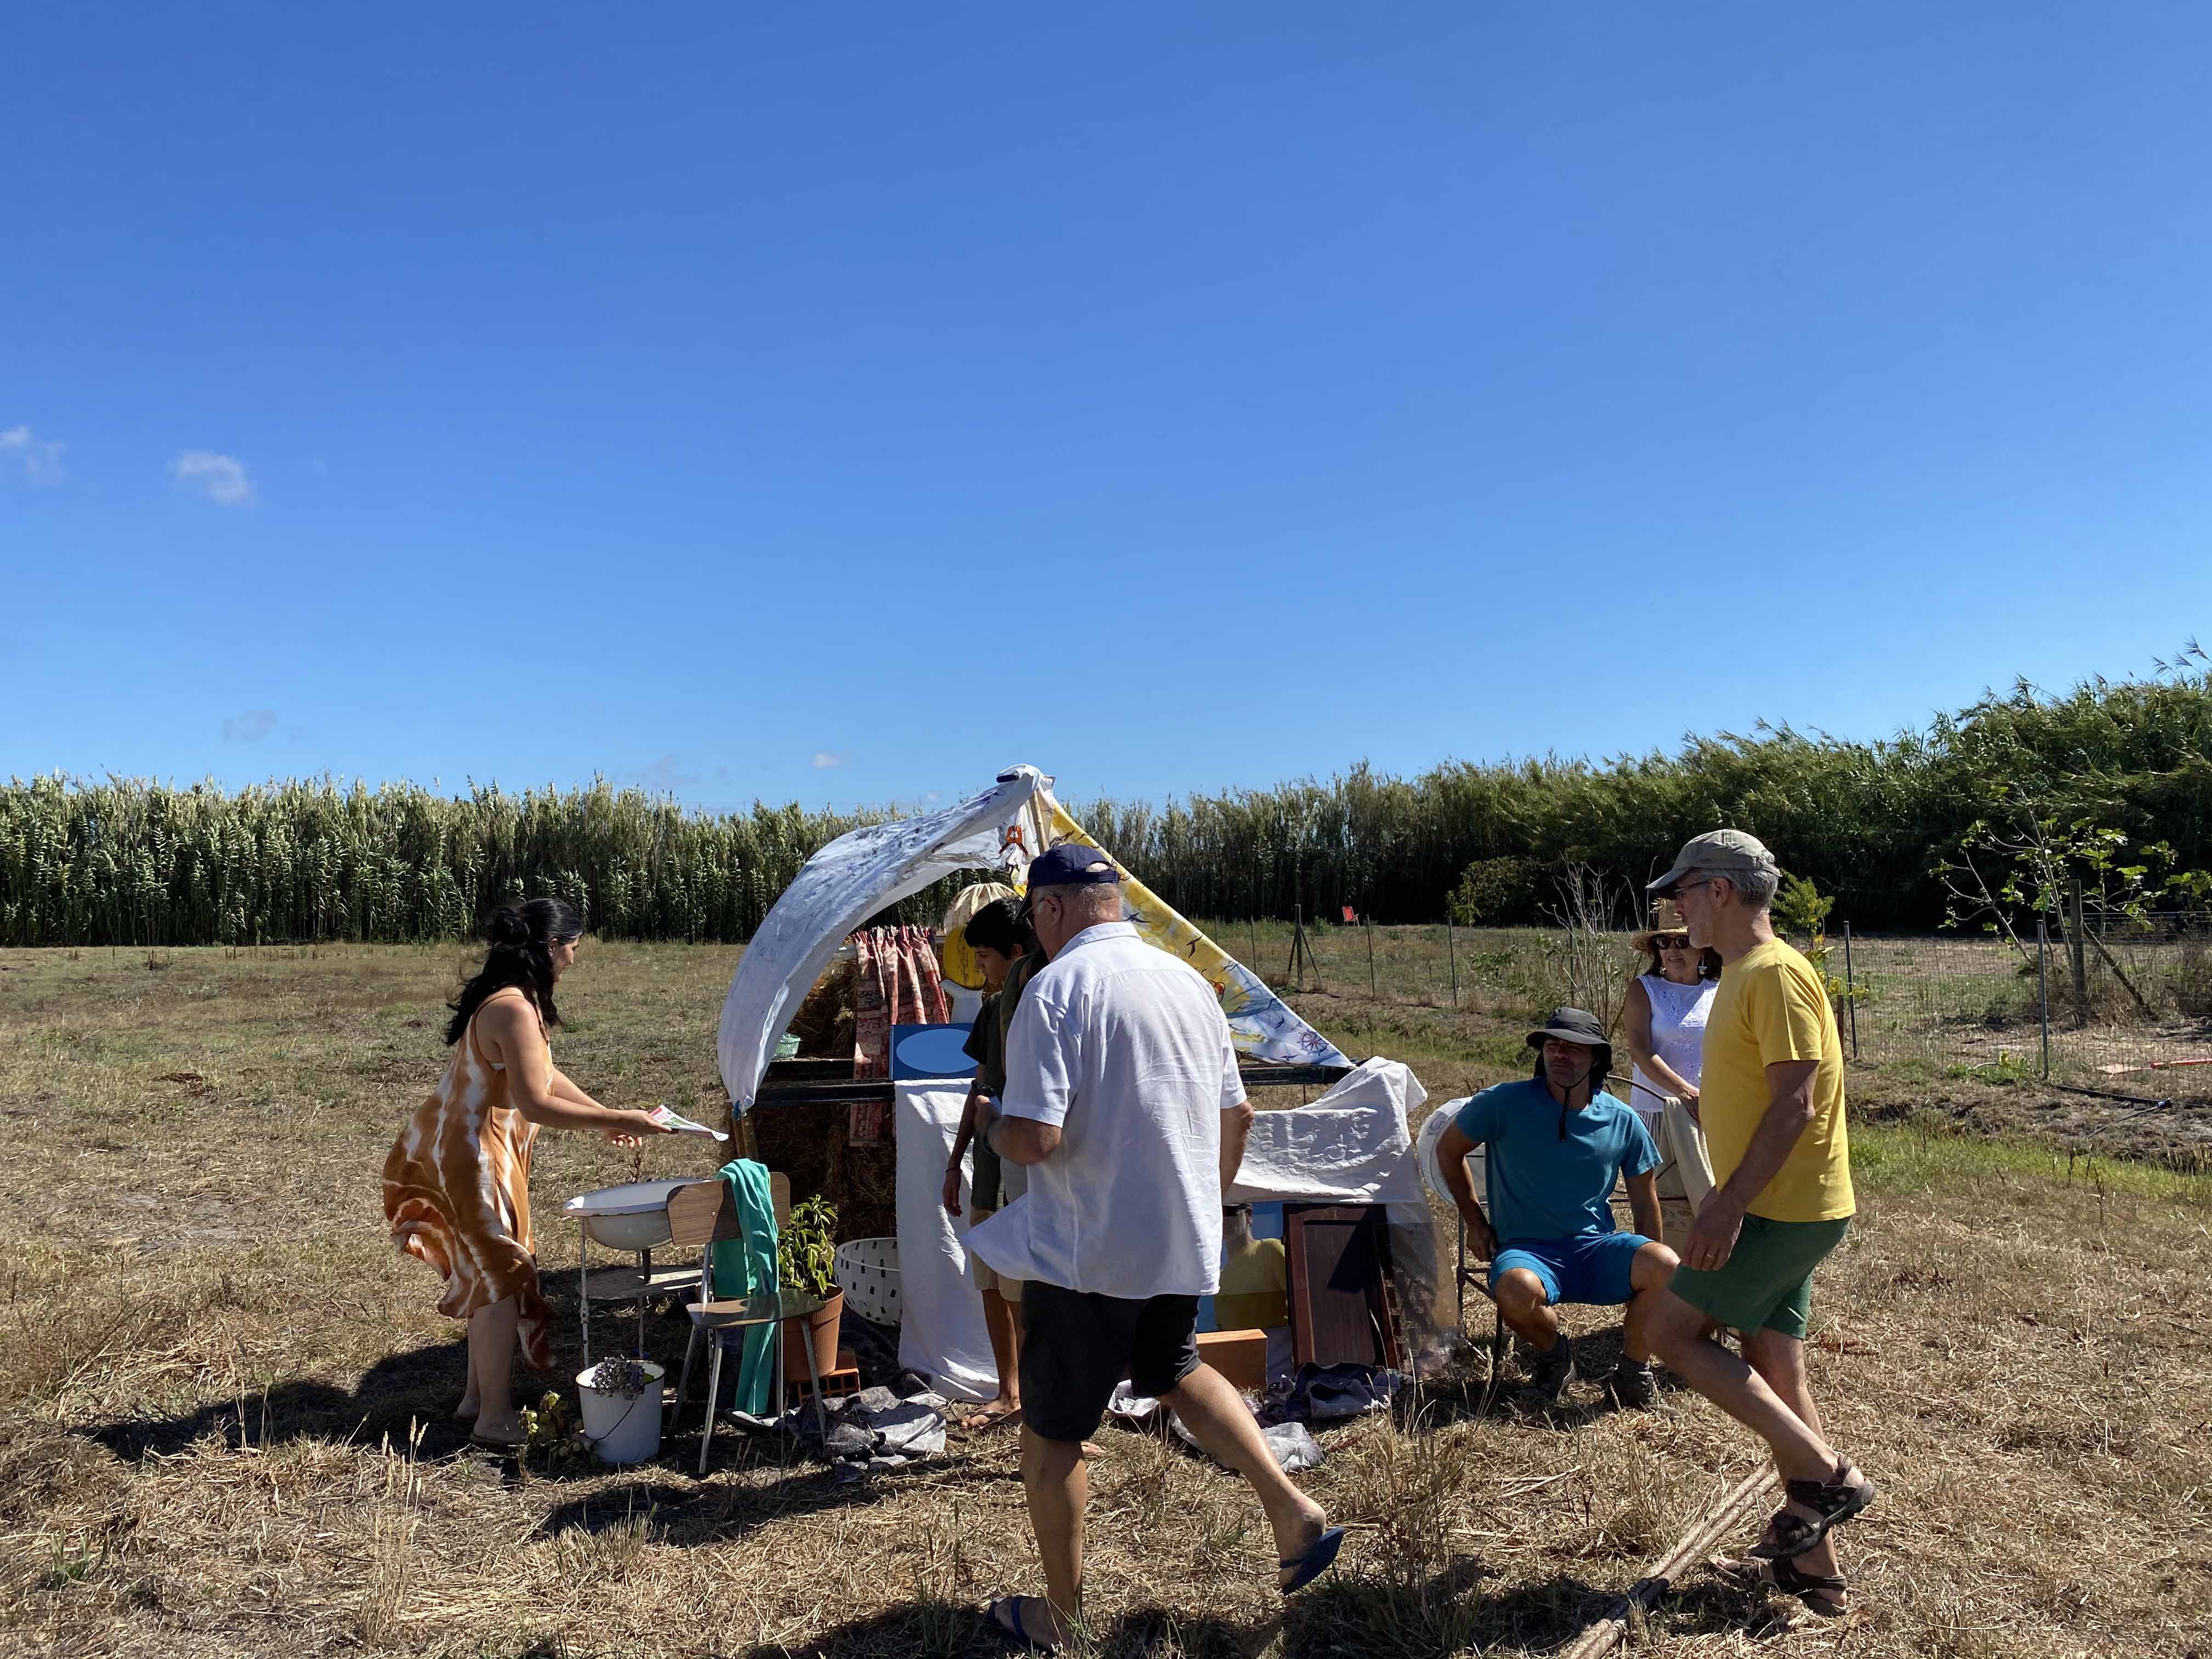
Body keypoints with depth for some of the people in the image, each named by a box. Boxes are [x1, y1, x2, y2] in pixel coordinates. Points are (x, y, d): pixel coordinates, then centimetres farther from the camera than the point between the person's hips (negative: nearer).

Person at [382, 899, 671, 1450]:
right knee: (502, 1274, -2)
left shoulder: (507, 997, 9)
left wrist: (605, 1117, 8)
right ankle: (495, 1419, 6)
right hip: (470, 1155, -10)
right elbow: (536, 1102, -28)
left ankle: (479, 1394, 28)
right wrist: (617, 1119, -24)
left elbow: (546, 1075, 13)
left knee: (492, 1272, 18)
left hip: (453, 1145, 10)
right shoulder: (514, 1009, -24)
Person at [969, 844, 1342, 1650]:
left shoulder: (1056, 988, -18)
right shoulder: (1189, 980, 5)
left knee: (1051, 1429, 12)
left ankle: (1060, 1615, 27)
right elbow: (1237, 1115, 12)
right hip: (1184, 1245, 7)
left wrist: (994, 1126, -2)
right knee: (1174, 1372, 31)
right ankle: (1293, 1511, 22)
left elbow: (1033, 1138, -24)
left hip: (1086, 1250, -7)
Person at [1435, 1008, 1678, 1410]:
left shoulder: (1623, 1122, 3)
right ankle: (1553, 1355, 0)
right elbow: (1449, 1150, 8)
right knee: (1516, 1290, -38)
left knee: (1666, 1266, -28)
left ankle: (1632, 1371, 0)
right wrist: (1475, 1221, 7)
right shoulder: (1505, 1103, -6)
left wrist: (1648, 1268, 12)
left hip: (1597, 1247, 3)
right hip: (1527, 1249, -2)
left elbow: (1644, 1197, 15)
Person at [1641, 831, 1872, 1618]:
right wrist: (1728, 1199, 21)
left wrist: (1730, 1204, -25)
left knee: (1673, 1331, -6)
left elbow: (1794, 1102, -23)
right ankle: (1814, 1565, 20)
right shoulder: (1743, 975, 15)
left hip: (1784, 1211, -10)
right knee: (1773, 1373, 12)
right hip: (1772, 1209, 10)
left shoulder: (1776, 972, -17)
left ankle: (1826, 1472, 0)